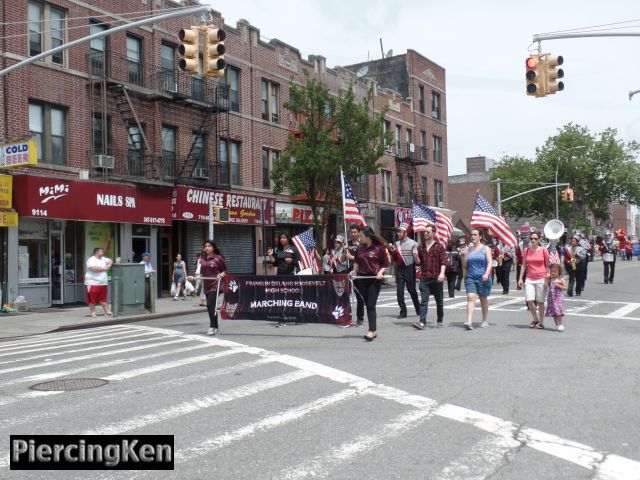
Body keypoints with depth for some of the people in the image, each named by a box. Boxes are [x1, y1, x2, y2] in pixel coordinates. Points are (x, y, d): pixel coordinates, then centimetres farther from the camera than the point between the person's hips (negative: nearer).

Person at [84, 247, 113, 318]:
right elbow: (94, 268, -25)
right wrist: (103, 269, -14)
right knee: (92, 299, -1)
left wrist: (108, 265, 0)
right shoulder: (91, 260, -12)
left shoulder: (103, 259, 14)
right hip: (93, 283, -7)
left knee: (103, 299, 11)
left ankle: (107, 312, 12)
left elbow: (110, 261, 24)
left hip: (103, 283, 7)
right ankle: (92, 313, 7)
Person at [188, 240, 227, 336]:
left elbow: (225, 270, 2)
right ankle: (215, 327, 22)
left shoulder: (218, 258, -4)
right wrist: (194, 277, 6)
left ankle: (213, 327, -7)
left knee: (210, 305, -14)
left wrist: (221, 275, -17)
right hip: (206, 286, 6)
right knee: (210, 306, 11)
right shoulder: (202, 259, 12)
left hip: (215, 285, -6)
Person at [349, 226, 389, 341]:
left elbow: (386, 264, 1)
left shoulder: (379, 248, -6)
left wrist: (380, 272, -16)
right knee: (367, 305, 9)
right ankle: (374, 330, 20)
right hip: (362, 278, 5)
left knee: (371, 305, -11)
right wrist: (354, 271, 7)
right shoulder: (360, 248, 8)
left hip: (374, 279, -5)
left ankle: (371, 331, -12)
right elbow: (356, 261, 22)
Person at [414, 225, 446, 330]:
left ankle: (440, 320, 26)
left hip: (436, 278, -2)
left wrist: (442, 273, -18)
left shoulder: (439, 246, 1)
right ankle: (422, 323, -11)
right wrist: (415, 256, -5)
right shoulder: (421, 247, 12)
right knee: (424, 301, -6)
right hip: (424, 278, 2)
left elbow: (443, 262, -5)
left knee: (439, 300, 11)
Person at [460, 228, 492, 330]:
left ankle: (485, 320, 26)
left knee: (483, 299, 10)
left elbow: (489, 262, -8)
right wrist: (464, 255, -4)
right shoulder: (468, 249, 11)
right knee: (470, 297, -13)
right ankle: (469, 321, -22)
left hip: (482, 278, -2)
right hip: (470, 277, 2)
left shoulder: (485, 248, 3)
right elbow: (465, 266, 13)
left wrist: (487, 274, -23)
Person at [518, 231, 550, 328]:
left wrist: (547, 278, -5)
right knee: (529, 300, -8)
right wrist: (521, 278, 6)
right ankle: (535, 319, 14)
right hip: (529, 279, 2)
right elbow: (524, 265, 11)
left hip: (541, 279, -2)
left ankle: (541, 322, 16)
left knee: (540, 302, 2)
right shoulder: (526, 251, 7)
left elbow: (547, 266, 2)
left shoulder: (544, 251, -2)